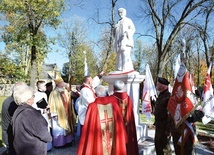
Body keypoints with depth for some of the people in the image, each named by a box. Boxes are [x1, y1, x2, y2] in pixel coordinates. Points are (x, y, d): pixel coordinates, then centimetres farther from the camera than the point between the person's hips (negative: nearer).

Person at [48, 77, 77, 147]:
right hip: (59, 114, -7)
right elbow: (52, 104, -14)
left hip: (66, 114, 7)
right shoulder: (54, 93, -13)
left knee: (67, 127, 13)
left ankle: (66, 141, 24)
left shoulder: (65, 91, 9)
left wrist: (70, 112, 14)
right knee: (59, 129, 1)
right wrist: (54, 114, -18)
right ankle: (59, 143, 13)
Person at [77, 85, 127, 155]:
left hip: (97, 140, -2)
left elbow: (88, 127, -10)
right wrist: (123, 139, 13)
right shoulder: (114, 105, -6)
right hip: (113, 140, 2)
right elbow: (120, 125, 0)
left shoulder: (92, 106, -14)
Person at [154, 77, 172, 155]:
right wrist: (156, 122, 16)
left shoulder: (168, 96, -20)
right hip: (158, 125, 9)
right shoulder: (160, 95, 10)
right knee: (157, 143, 20)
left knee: (164, 145, 3)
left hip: (164, 126, -9)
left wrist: (168, 129, -23)